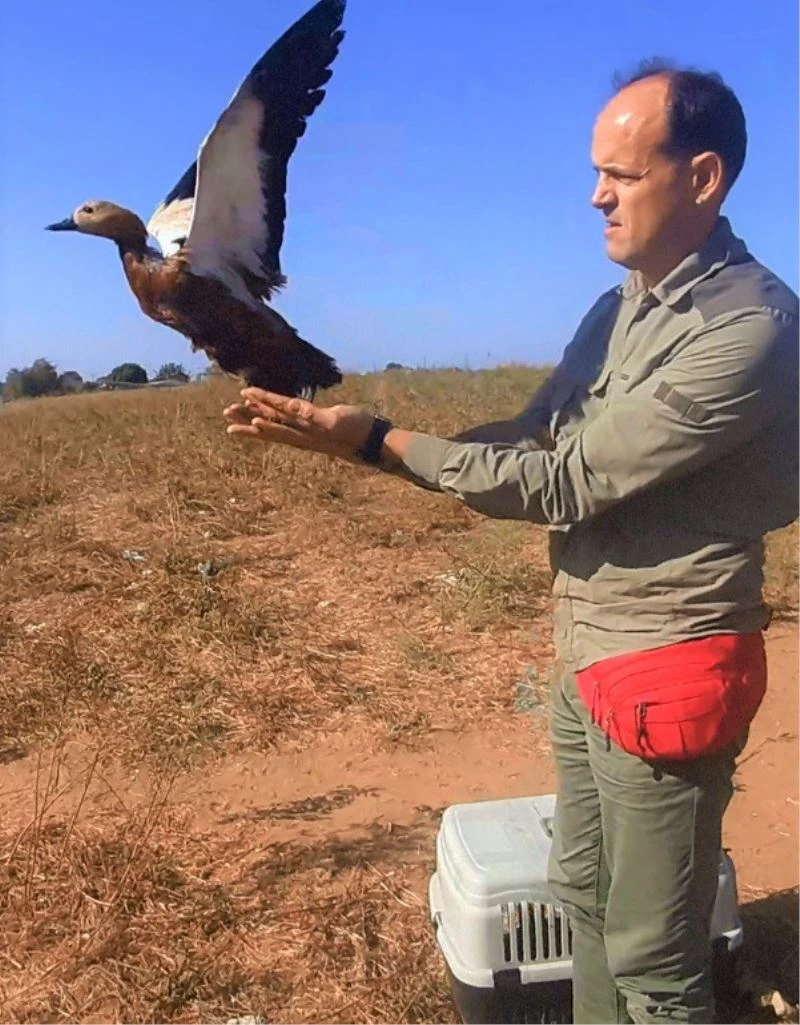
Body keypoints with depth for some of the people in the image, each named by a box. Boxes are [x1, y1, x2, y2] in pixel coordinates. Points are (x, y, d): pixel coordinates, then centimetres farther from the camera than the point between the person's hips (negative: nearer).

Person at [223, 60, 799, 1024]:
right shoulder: (617, 308, 8)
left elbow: (566, 483, -22)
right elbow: (529, 436, 7)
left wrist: (376, 440, -18)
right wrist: (358, 436, -4)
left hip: (667, 668, -8)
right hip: (584, 656, 8)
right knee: (583, 891, 24)